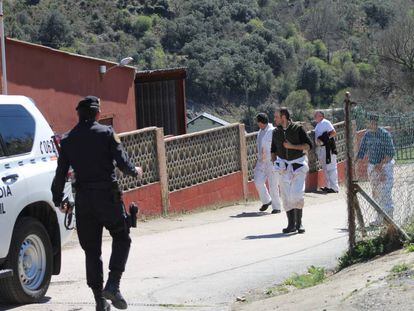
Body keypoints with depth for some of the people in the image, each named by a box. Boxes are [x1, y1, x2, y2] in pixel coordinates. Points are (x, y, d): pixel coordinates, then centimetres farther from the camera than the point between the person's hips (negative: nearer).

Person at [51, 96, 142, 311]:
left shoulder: (67, 140, 6)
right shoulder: (106, 133, -4)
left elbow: (60, 174, 7)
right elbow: (122, 162, -7)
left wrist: (58, 200, 18)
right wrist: (135, 171, 14)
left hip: (83, 199, 3)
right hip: (107, 196, -3)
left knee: (91, 250, 8)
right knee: (121, 238, 11)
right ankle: (112, 285, -8)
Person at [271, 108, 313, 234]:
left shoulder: (298, 128, -5)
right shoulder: (276, 132, 8)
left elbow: (308, 145, -7)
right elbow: (273, 150, 19)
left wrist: (292, 146, -15)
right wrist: (275, 162, 5)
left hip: (298, 165, -4)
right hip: (284, 165, 4)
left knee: (297, 195, -13)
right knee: (286, 196, 1)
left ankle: (299, 223, -3)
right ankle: (291, 224, 9)